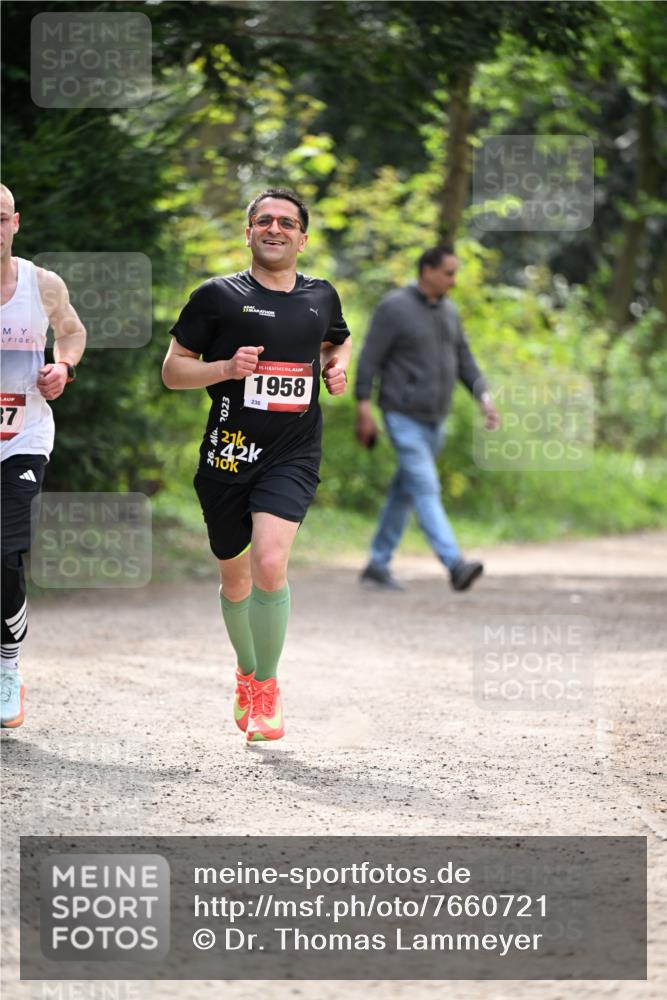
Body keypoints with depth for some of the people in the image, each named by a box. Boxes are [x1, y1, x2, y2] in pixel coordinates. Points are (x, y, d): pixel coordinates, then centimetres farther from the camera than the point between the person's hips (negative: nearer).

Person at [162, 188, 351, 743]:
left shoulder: (321, 296, 10)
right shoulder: (217, 296, 0)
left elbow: (339, 341, 32)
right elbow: (173, 369, 2)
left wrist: (337, 368, 10)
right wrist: (226, 368, -15)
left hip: (294, 454, 0)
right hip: (229, 451, 0)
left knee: (270, 565, -22)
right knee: (235, 577, 13)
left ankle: (267, 685, -4)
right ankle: (247, 671, 41)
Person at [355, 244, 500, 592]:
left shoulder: (447, 311, 10)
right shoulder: (394, 308, -12)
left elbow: (464, 360, 13)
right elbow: (369, 359, -12)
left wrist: (485, 399, 0)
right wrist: (364, 410, -15)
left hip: (433, 420, 8)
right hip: (403, 417, -8)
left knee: (405, 492, 12)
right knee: (425, 489, -15)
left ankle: (378, 566, 20)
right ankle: (455, 565, -25)